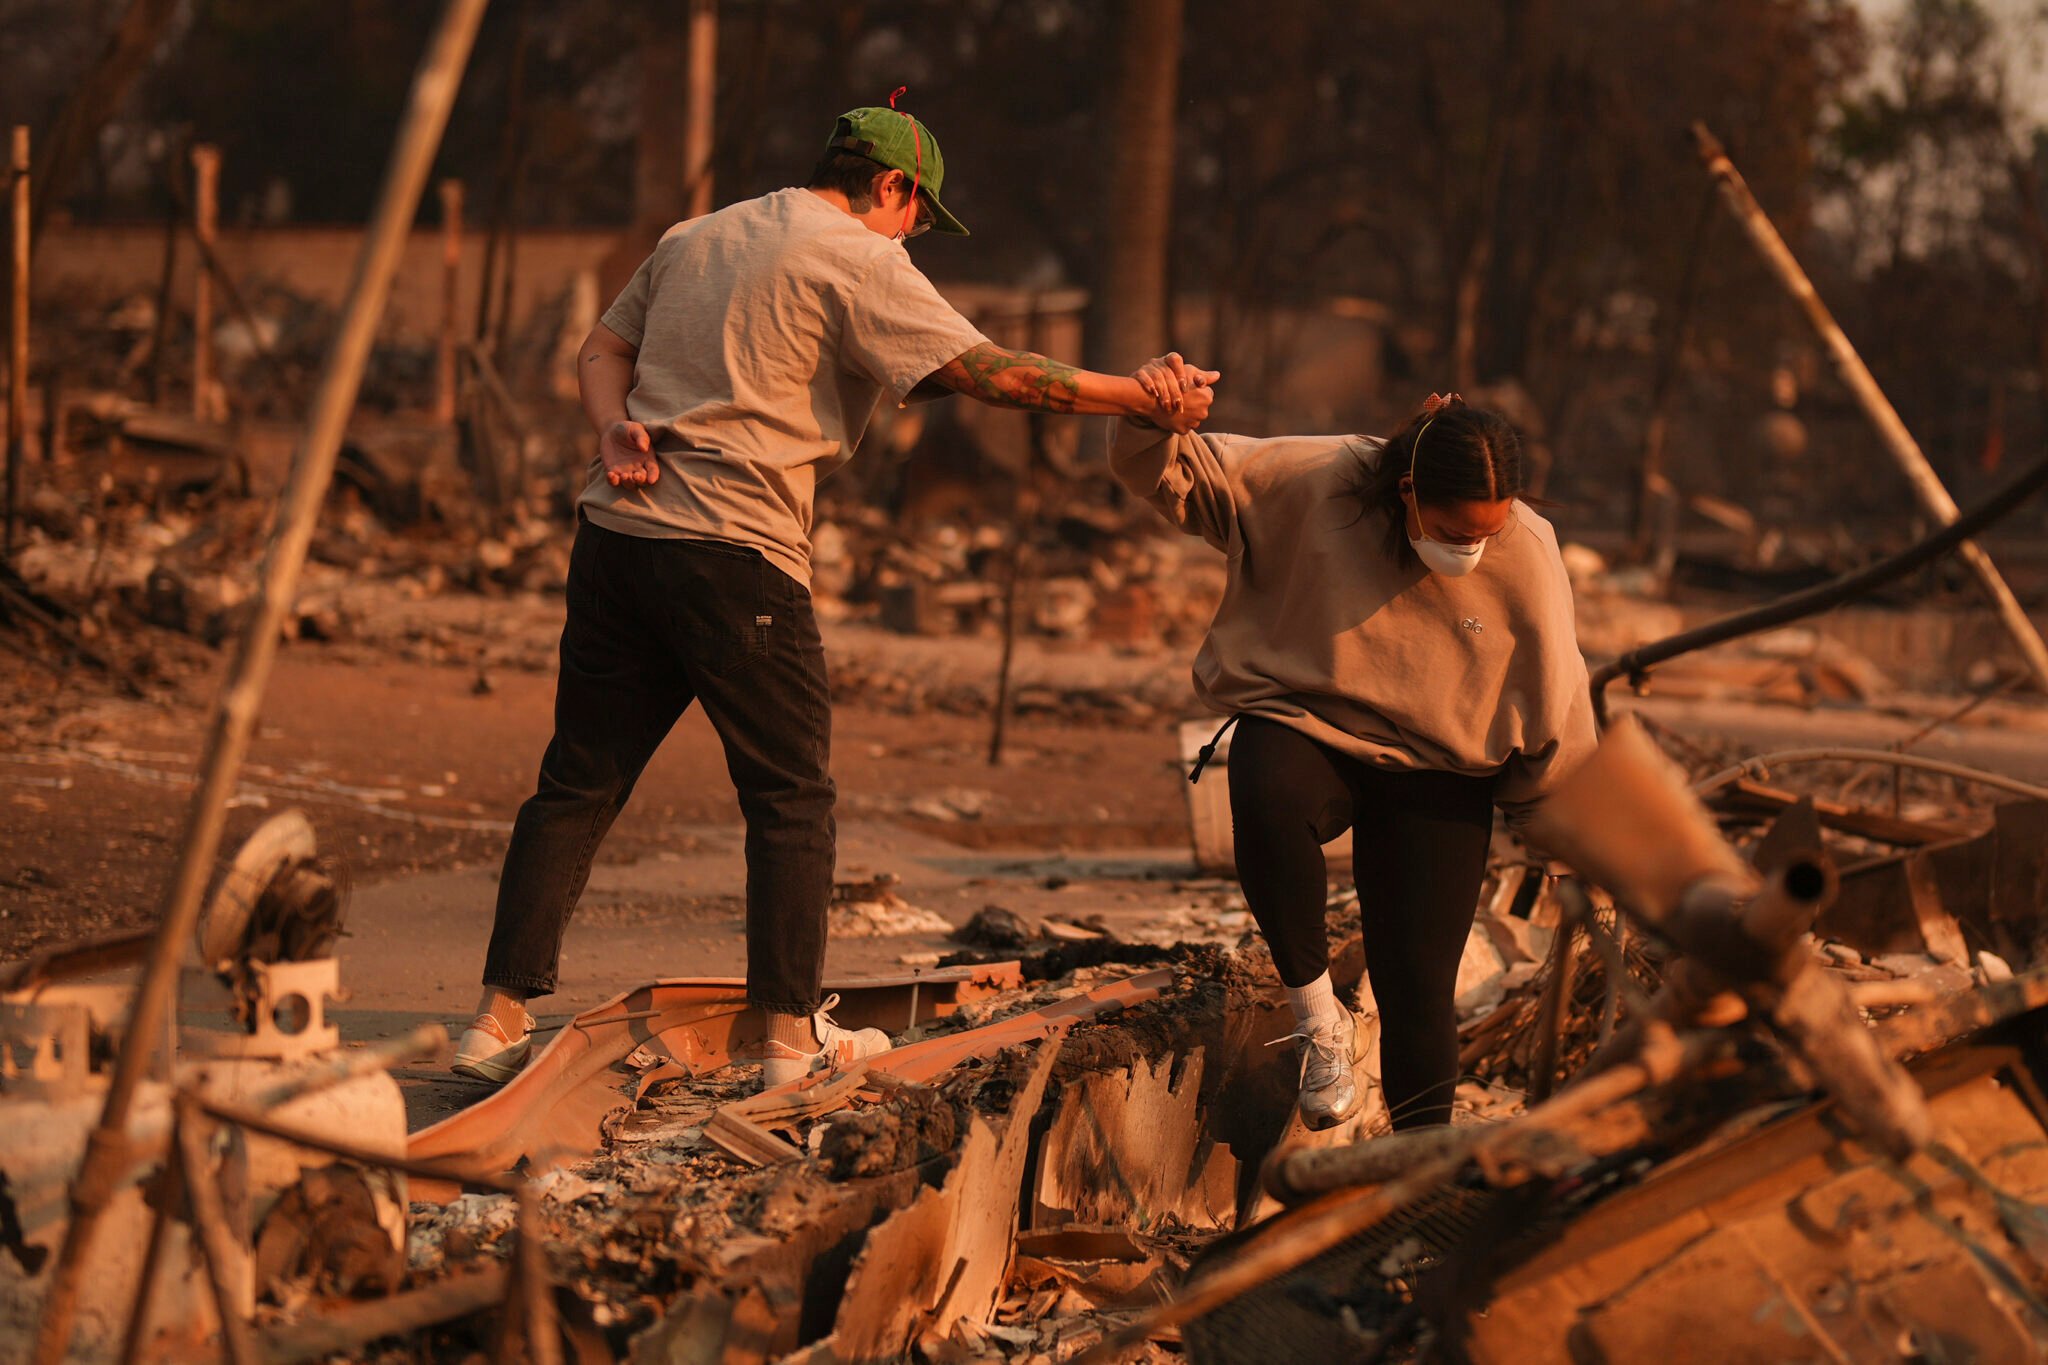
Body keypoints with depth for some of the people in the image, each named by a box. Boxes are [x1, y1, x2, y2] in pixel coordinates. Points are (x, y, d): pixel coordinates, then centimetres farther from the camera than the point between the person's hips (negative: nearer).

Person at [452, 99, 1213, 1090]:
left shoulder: (692, 238, 21)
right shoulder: (858, 262, -3)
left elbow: (603, 349, 22)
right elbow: (986, 372, -8)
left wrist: (615, 428, 4)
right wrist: (1141, 400, -3)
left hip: (616, 528, 7)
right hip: (735, 549, -7)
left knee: (577, 785, 9)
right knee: (791, 795, 4)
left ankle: (500, 1020, 8)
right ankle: (793, 1038, 4)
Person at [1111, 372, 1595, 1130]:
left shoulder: (1526, 557, -12)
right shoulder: (1315, 485, -17)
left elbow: (1554, 707, 1)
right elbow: (1176, 475, -10)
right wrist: (1153, 421, -33)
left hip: (1434, 778, 1)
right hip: (1305, 731, -1)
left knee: (1419, 990, -5)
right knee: (1267, 799, -38)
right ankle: (1318, 1020, -21)